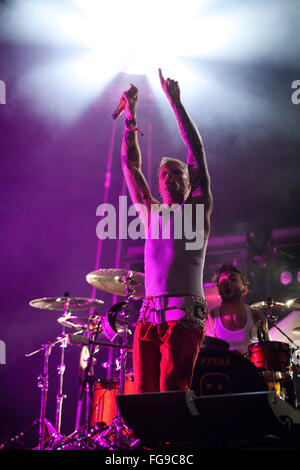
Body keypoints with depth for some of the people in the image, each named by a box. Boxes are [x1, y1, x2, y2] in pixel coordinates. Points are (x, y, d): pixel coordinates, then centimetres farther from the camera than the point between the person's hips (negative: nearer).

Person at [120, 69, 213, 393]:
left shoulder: (198, 209, 11)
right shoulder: (150, 212, 22)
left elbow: (197, 152, 4)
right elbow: (130, 165, 19)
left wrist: (175, 102, 4)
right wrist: (130, 115, 14)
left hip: (184, 316, -4)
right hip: (149, 315, 4)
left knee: (172, 391, -15)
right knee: (143, 395, -4)